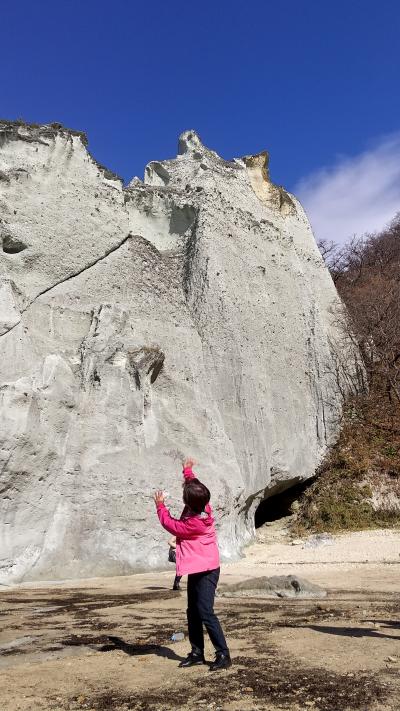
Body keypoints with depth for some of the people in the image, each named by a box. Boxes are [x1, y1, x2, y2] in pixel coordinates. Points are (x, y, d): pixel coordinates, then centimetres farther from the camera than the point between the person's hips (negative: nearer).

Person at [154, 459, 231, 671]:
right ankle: (197, 653, 21)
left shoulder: (194, 523, -25)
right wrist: (188, 472, 20)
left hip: (206, 571, -9)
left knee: (205, 612, -10)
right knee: (193, 612, 13)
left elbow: (171, 525, -9)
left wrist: (160, 505, 2)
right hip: (197, 570, 9)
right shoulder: (203, 507, -4)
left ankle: (223, 654, -4)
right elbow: (193, 486, 16)